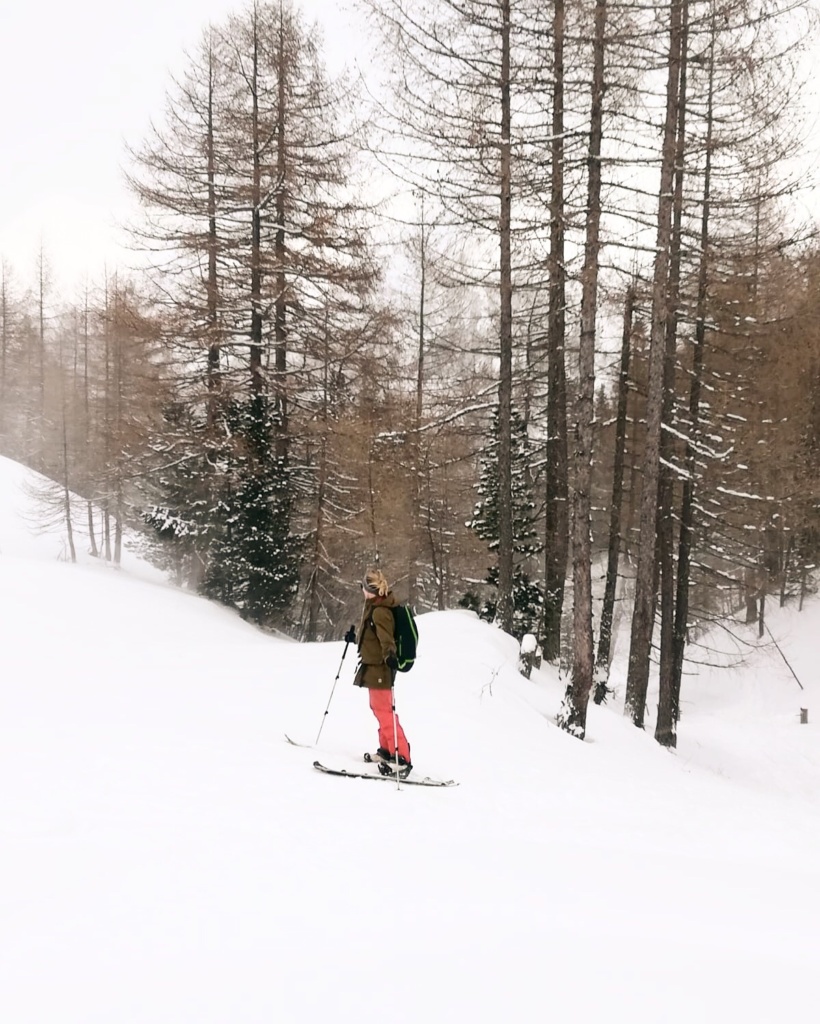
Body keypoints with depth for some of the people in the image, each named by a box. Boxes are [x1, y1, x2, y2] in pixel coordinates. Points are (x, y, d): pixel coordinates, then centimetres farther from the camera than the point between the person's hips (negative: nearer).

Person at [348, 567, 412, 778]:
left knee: (384, 711, -12)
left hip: (378, 668, -11)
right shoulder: (373, 606, 13)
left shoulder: (379, 611, -18)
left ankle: (401, 758, -15)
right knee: (379, 709, 20)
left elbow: (386, 636, -32)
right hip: (373, 666, 11)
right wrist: (355, 638, 44)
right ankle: (387, 750, 32)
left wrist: (389, 655, -49)